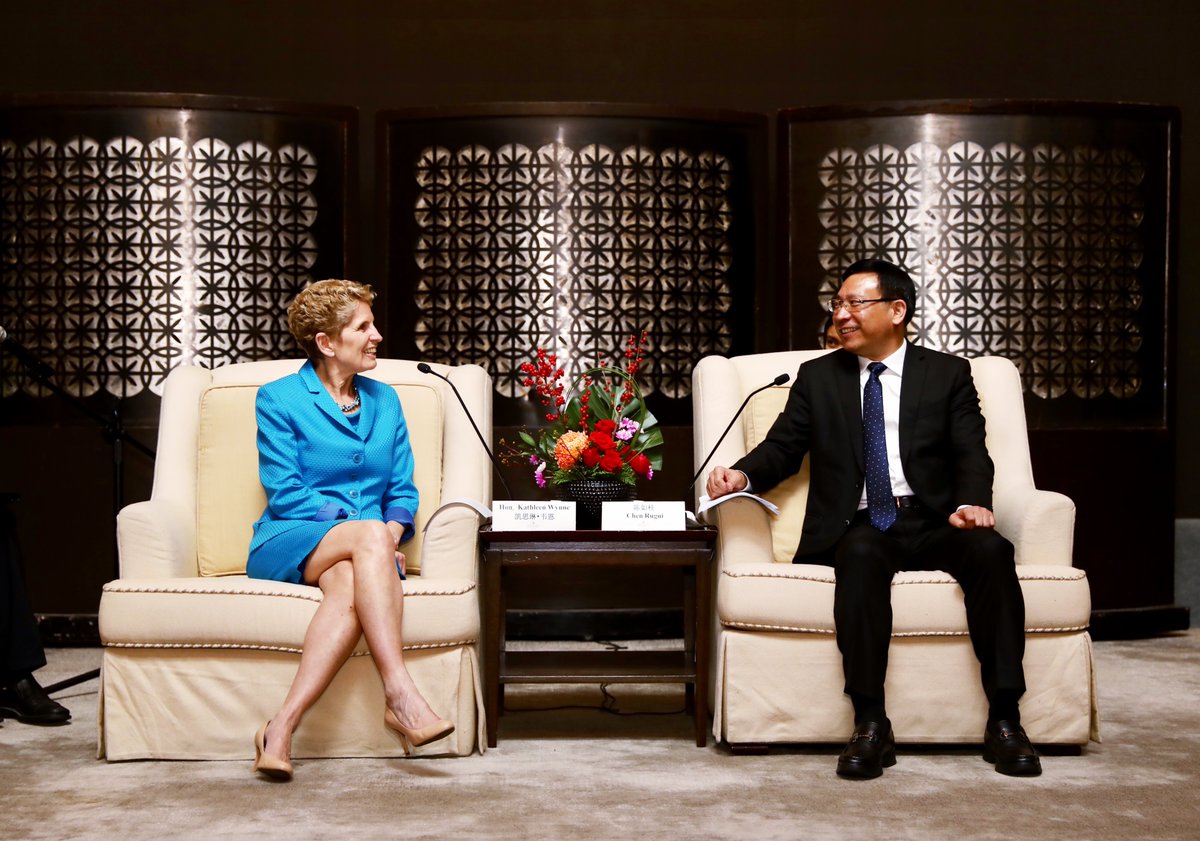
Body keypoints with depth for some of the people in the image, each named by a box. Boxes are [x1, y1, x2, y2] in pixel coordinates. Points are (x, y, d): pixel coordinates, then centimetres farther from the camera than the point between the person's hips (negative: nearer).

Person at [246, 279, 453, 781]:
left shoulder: (384, 401, 19)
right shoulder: (278, 400, 5)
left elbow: (402, 491, 16)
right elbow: (285, 494, -5)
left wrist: (391, 535, -8)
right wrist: (366, 528, -15)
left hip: (362, 547, 3)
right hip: (287, 545, -3)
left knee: (350, 583, -37)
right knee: (369, 534, -37)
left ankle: (282, 728, -44)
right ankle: (400, 697, -45)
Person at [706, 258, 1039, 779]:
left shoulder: (948, 374, 15)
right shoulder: (817, 377, 19)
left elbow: (970, 454, 4)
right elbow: (783, 448, 11)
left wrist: (972, 502, -18)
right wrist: (743, 475, -12)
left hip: (932, 522, 0)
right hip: (858, 526, 0)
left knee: (990, 550, -31)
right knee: (861, 555, -36)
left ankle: (1004, 721, -29)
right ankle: (870, 725, -36)